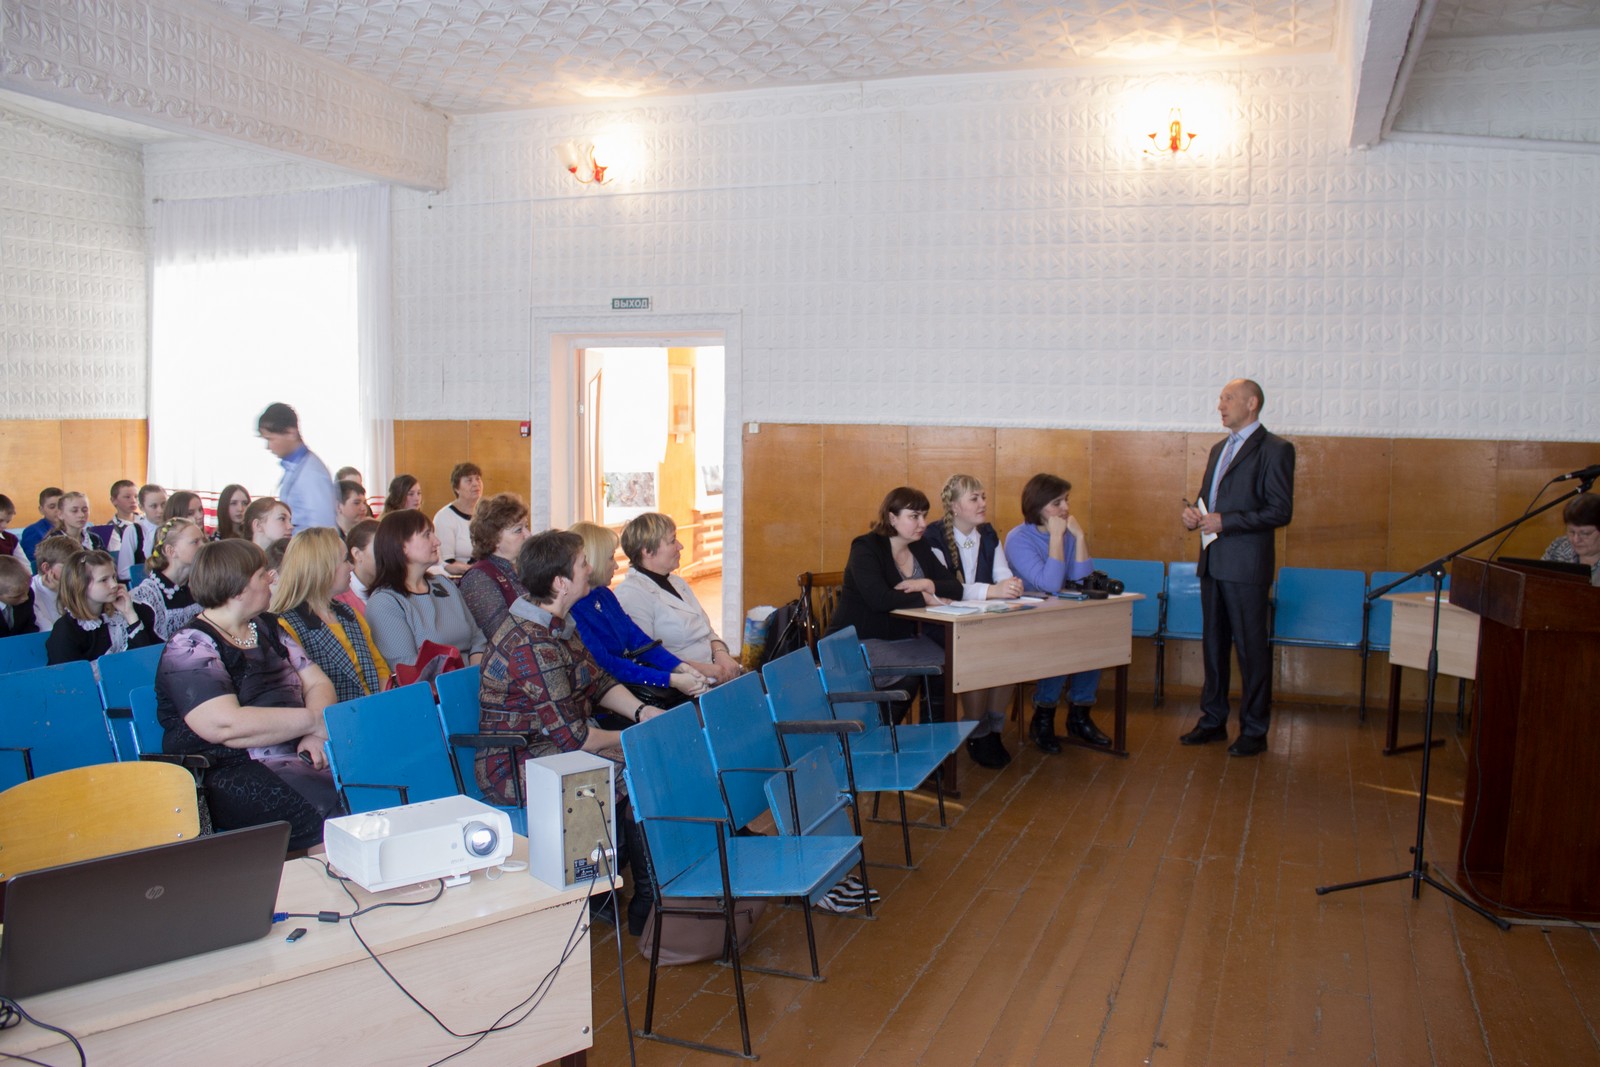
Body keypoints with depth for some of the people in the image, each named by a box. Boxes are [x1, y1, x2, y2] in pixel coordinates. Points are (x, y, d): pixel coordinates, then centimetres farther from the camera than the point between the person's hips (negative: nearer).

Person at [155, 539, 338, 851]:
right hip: (232, 776, -7)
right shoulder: (190, 647, -5)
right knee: (337, 813, -33)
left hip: (298, 757, 7)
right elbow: (226, 726, -19)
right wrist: (314, 720, -14)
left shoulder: (267, 629, 18)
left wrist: (316, 737, -8)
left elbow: (318, 683, 13)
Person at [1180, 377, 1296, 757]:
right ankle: (1213, 720, 24)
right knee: (1213, 643, 14)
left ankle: (1254, 731, 8)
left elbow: (1281, 511, -15)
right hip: (1212, 561, 8)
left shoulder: (1275, 450, -8)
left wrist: (1224, 522, -19)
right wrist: (1193, 512, 3)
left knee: (1251, 647, -1)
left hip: (1246, 565, -8)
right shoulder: (1219, 449, 18)